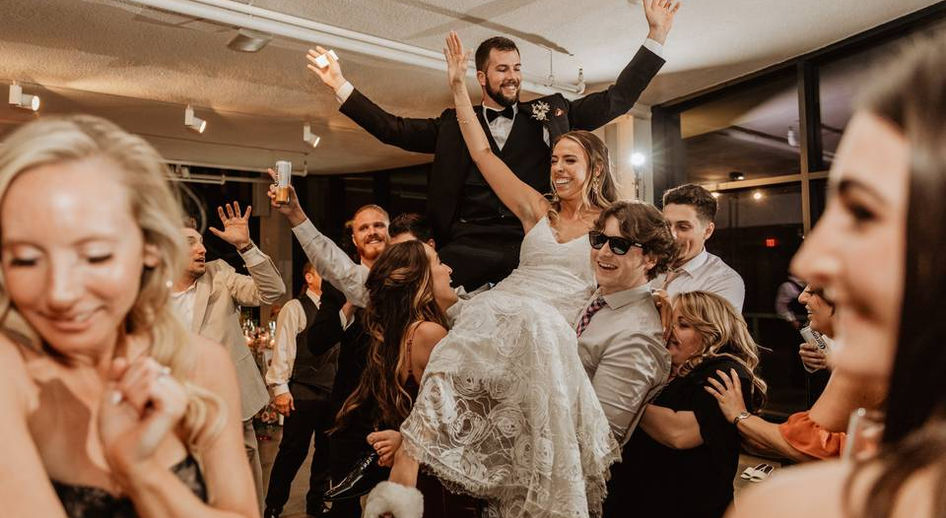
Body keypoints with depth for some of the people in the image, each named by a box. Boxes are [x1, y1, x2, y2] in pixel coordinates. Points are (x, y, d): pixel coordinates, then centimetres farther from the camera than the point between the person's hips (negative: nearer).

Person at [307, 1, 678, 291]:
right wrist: (341, 87, 12)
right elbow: (393, 129, 16)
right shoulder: (453, 124, 19)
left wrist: (657, 34, 14)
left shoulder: (551, 112, 18)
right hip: (468, 248, 0)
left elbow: (617, 100, 17)